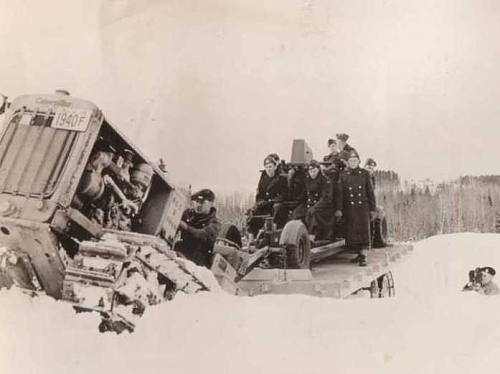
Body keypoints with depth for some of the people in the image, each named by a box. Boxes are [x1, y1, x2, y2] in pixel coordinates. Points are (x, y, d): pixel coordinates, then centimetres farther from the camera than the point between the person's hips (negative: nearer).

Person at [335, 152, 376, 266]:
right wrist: (339, 209, -8)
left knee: (363, 230, -8)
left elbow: (370, 192, 7)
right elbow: (340, 194, 1)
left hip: (363, 206, -1)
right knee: (352, 231, 2)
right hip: (349, 208, 1)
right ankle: (359, 253, 17)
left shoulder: (365, 174, 6)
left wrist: (372, 208, 4)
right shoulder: (343, 176, 6)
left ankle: (363, 256, -7)